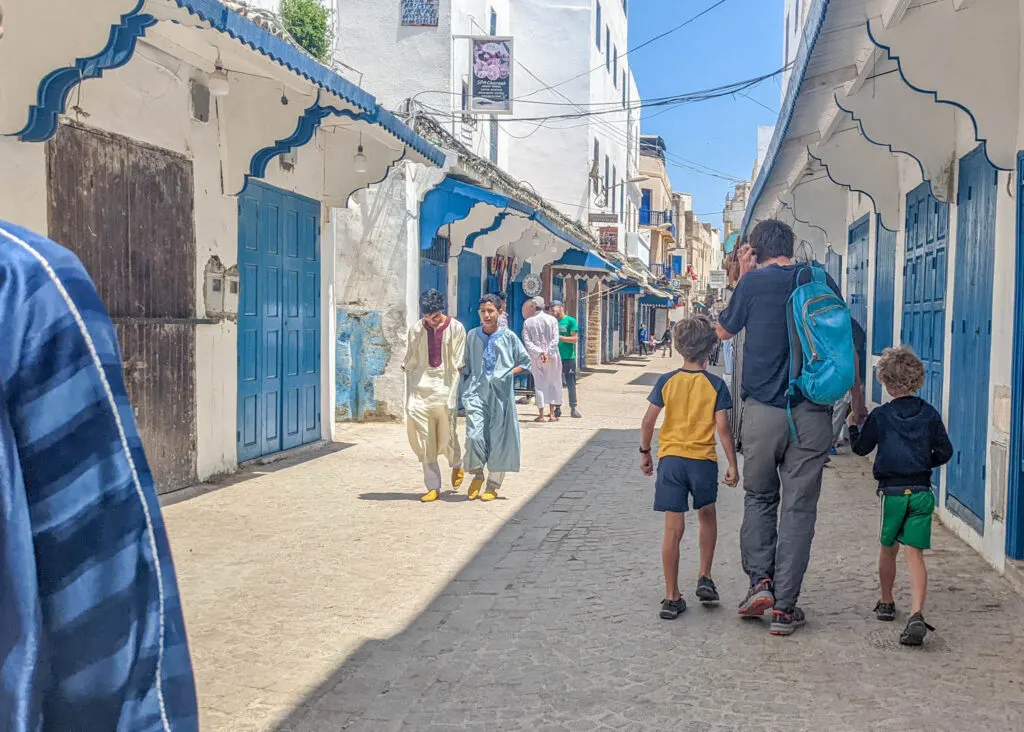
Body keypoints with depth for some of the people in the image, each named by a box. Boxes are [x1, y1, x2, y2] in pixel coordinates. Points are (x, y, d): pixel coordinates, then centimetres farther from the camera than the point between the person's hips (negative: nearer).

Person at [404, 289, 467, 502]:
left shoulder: (455, 328, -1)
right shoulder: (416, 330, 6)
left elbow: (459, 364, 0)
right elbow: (410, 362, 10)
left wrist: (453, 396, -5)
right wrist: (408, 397, 5)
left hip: (445, 388, -2)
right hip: (421, 389, 2)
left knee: (447, 435, 0)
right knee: (422, 441, -2)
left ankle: (457, 465, 35)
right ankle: (433, 487, 7)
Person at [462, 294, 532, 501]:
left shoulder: (509, 337, 2)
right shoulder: (472, 336, 7)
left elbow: (525, 362, 8)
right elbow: (466, 363, 16)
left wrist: (507, 374, -3)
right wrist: (468, 382, 4)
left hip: (501, 392, -1)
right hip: (477, 391, 1)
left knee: (498, 437, 3)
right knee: (474, 434, -13)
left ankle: (493, 485, 15)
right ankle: (477, 474, 12)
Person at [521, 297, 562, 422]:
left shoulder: (528, 322, -1)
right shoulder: (552, 319, -2)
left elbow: (527, 342, -9)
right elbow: (555, 339, -11)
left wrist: (539, 353, -12)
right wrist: (548, 353, -12)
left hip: (536, 357, 0)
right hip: (551, 357, 0)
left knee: (539, 384, 6)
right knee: (553, 383, 10)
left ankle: (541, 415, 4)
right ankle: (551, 413, 9)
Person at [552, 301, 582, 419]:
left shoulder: (570, 321, -4)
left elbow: (575, 339, -11)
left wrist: (559, 337, -15)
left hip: (568, 358, -4)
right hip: (555, 358, 4)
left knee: (571, 384, 1)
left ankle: (573, 409, 7)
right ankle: (557, 409, 15)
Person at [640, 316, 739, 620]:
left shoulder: (667, 381, -1)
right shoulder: (715, 385, -5)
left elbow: (648, 420, -2)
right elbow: (723, 427, -8)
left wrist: (645, 452, 11)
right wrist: (733, 465, 0)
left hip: (670, 458, 1)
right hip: (703, 460, -1)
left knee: (673, 528, 3)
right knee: (707, 517, 25)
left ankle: (672, 598, 6)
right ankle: (704, 578, 23)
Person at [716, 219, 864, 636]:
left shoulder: (753, 281, 0)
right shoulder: (821, 281, 6)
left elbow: (724, 331, 16)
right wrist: (856, 400, 20)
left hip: (762, 410, -1)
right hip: (812, 413, 1)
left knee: (759, 496, 18)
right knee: (799, 507, 5)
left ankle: (760, 579, 4)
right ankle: (784, 607, 7)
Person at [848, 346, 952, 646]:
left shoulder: (880, 416, -5)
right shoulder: (929, 414, 0)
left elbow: (861, 447, 7)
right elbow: (945, 451, 4)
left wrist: (852, 426, 25)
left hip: (891, 491, -1)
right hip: (921, 492, 1)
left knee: (888, 549, 18)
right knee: (915, 553, -2)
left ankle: (886, 604, 34)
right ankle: (917, 615, -18)